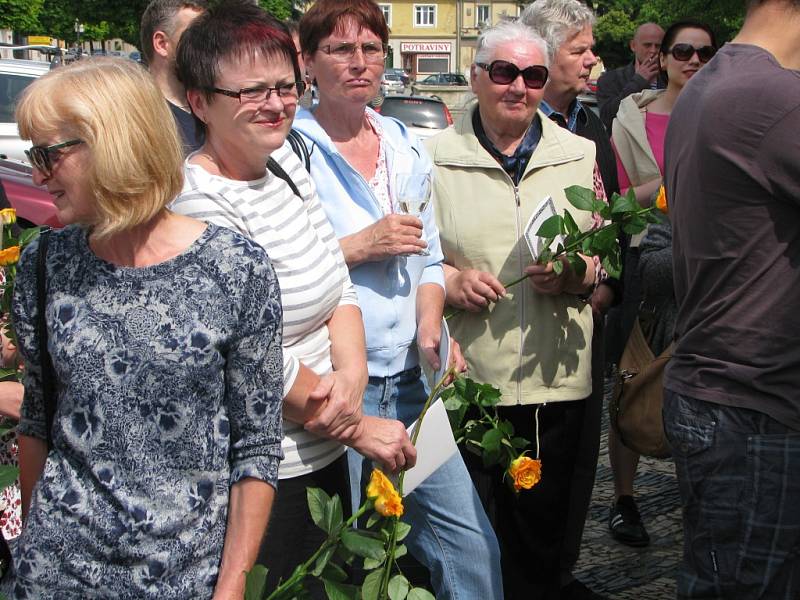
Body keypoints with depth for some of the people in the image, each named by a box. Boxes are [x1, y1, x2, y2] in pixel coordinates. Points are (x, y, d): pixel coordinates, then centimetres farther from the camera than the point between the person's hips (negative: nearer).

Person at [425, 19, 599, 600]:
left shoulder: (580, 155, 10)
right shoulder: (434, 157, 2)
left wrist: (577, 274, -8)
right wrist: (448, 279, -12)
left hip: (555, 378, 2)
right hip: (465, 374, -2)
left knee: (542, 529, 13)